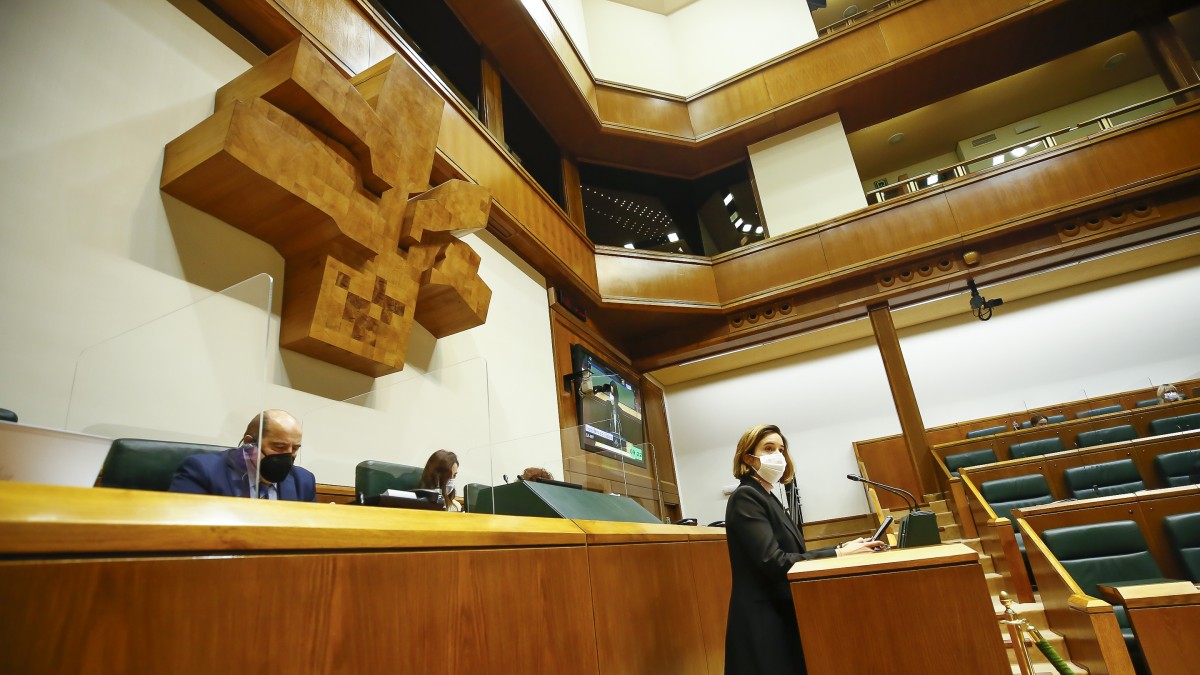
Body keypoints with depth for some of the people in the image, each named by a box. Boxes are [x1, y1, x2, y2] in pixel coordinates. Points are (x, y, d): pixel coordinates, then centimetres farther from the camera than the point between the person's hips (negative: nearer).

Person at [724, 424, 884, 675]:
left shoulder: (767, 498, 14)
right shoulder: (745, 497, -15)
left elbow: (791, 556, 7)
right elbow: (774, 563, -23)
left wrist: (841, 548, -4)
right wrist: (838, 555, -20)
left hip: (781, 614, 9)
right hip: (764, 622, -9)